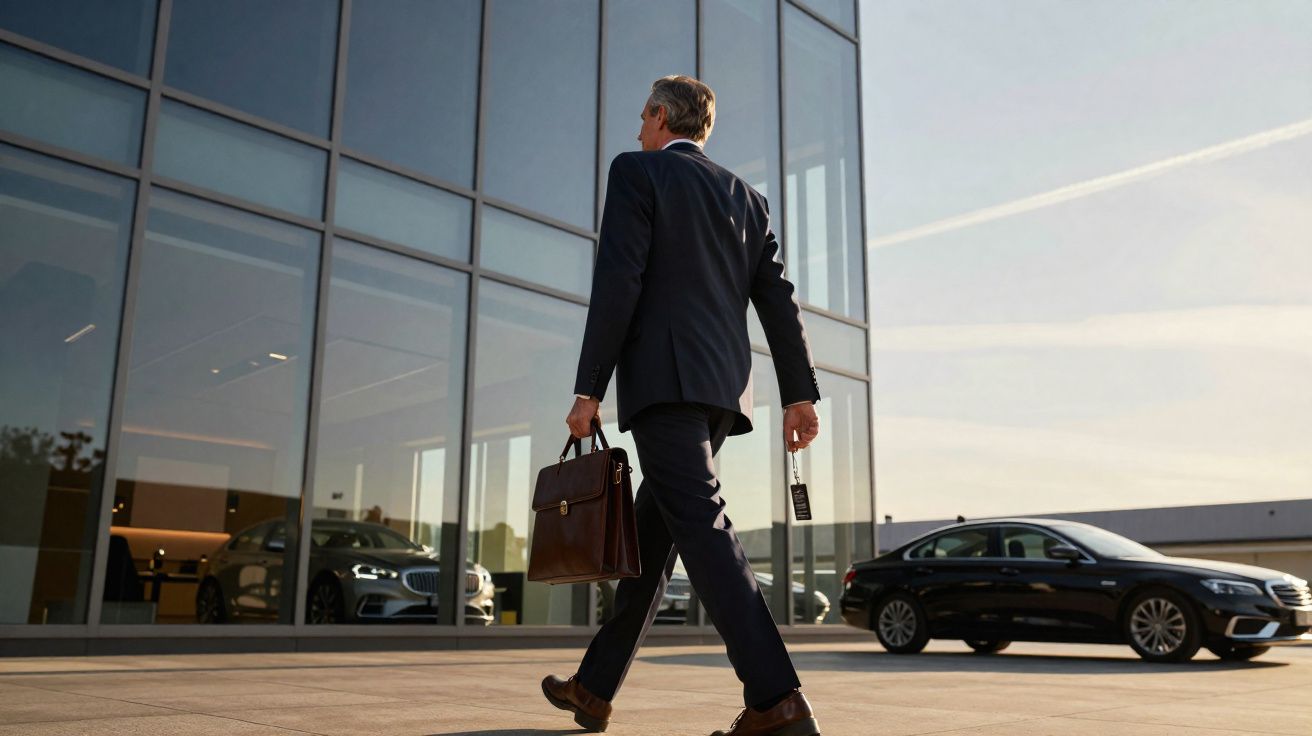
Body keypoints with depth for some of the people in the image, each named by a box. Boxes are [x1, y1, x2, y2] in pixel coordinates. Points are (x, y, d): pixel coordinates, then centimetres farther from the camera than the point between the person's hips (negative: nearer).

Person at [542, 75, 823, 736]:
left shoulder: (636, 172, 2)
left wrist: (589, 389, -8)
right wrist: (799, 394, 8)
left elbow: (618, 283, -9)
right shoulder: (746, 197, 20)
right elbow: (778, 298, 11)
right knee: (651, 533, 12)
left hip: (663, 378, -7)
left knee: (701, 525, -13)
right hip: (726, 387, 8)